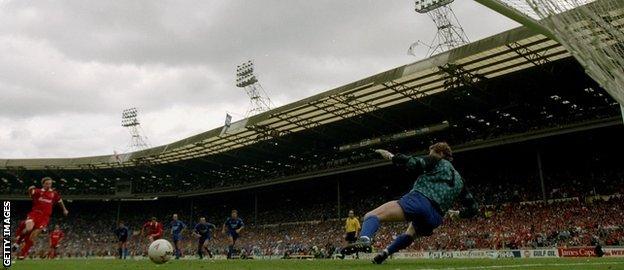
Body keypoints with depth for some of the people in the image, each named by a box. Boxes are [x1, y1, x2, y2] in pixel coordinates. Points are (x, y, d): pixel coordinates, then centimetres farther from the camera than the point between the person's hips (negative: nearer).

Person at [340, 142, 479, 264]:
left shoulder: (437, 162, 15)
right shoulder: (459, 180, 32)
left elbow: (414, 163, -6)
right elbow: (473, 208, 33)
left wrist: (391, 156, 5)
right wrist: (458, 213, 51)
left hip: (419, 200, -7)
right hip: (435, 218, 7)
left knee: (371, 216, -17)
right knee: (409, 234, 40)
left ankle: (364, 240, -48)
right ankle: (384, 253, 30)